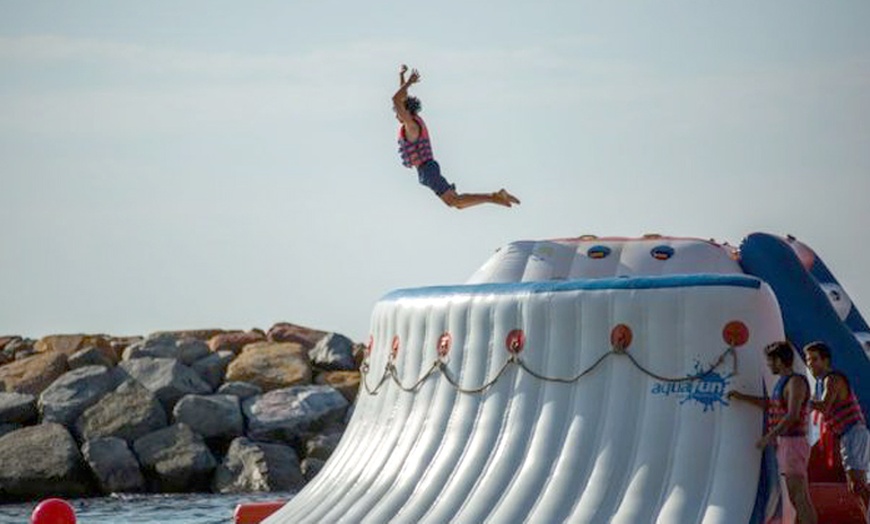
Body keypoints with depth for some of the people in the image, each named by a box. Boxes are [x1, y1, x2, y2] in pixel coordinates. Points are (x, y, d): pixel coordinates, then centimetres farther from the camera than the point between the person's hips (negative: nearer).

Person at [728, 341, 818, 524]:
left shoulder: (796, 381, -13)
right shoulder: (785, 382, 17)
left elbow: (792, 415, -22)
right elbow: (770, 404, 32)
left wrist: (768, 437, -19)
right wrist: (741, 396, 31)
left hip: (793, 444, -10)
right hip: (784, 445, 10)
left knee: (799, 499, -13)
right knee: (798, 499, 8)